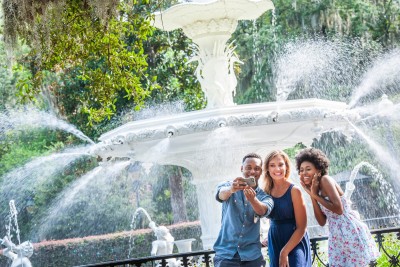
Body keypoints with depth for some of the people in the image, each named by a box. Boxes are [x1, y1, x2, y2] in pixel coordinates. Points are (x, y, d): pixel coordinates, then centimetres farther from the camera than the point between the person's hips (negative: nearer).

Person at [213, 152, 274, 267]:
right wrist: (230, 190, -44)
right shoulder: (228, 186, 0)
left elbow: (263, 211, -18)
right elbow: (221, 194, -22)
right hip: (226, 253, -2)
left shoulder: (264, 196, 3)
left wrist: (253, 199, -39)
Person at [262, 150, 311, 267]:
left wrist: (285, 252, -15)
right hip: (274, 245, 4)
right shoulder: (266, 191, 3)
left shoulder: (294, 190, -10)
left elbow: (301, 228, -12)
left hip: (294, 244, -4)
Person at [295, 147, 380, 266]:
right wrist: (312, 195, 0)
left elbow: (339, 209, -23)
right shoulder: (317, 190, 11)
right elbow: (322, 221, 4)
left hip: (350, 231, -8)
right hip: (336, 236, 8)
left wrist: (315, 195, -13)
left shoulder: (326, 180, -12)